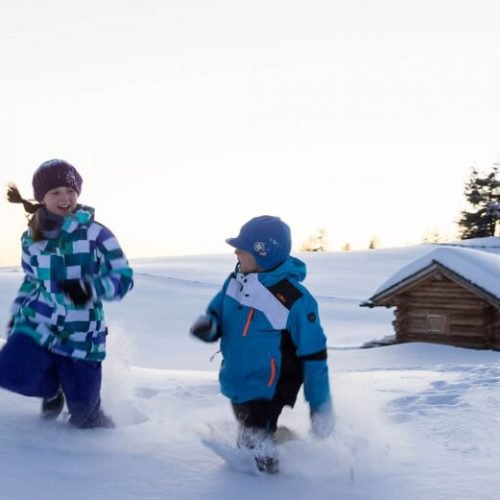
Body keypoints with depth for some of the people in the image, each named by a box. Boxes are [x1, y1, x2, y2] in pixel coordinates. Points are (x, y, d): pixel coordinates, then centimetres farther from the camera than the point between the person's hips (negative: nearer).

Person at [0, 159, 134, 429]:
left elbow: (123, 279, -11)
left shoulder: (96, 234, -10)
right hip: (38, 325, 3)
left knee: (83, 410, 0)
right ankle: (54, 386, 13)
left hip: (80, 335, -2)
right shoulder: (31, 239, 2)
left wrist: (90, 288, -27)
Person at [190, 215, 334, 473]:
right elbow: (217, 315, 10)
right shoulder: (234, 282, -5)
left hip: (267, 396, -7)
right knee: (245, 441, 25)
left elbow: (314, 355, -19)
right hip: (236, 388, 7)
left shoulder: (295, 300, -25)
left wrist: (321, 406, -15)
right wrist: (207, 326, -16)